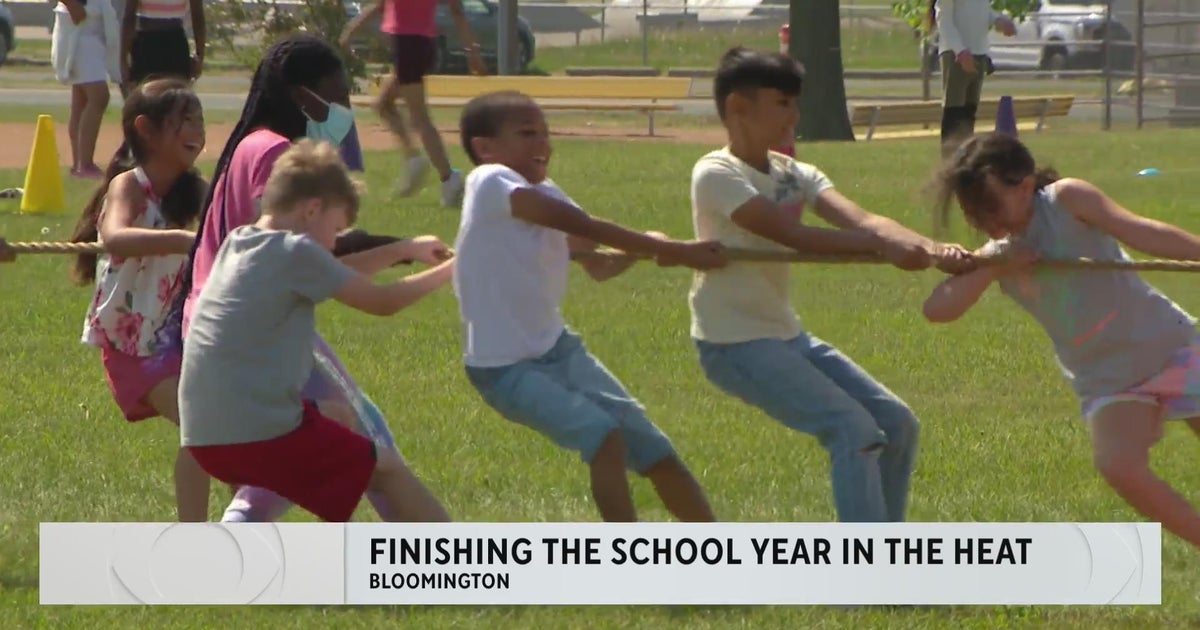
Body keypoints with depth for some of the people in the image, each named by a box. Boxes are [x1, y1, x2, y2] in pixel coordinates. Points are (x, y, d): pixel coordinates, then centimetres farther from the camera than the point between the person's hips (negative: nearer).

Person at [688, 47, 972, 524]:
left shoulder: (794, 175, 8)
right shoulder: (717, 175, -15)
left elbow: (858, 220, -10)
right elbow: (791, 235, -28)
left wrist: (927, 248, -29)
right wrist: (884, 246, -37)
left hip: (787, 335, 9)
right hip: (734, 342, -9)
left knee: (897, 425, 7)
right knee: (854, 429, -21)